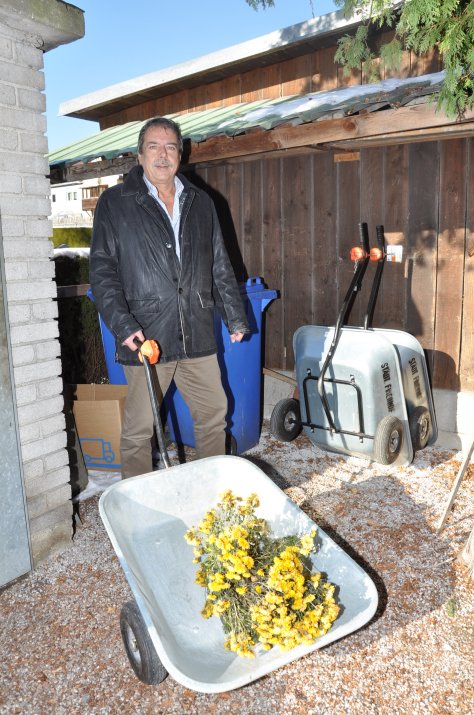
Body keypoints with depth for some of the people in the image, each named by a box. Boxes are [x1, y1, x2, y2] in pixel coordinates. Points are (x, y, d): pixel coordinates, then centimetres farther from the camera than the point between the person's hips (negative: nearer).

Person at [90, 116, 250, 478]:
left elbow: (220, 265, 16)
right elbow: (102, 270, -5)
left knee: (214, 413, 12)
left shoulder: (200, 202, 13)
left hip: (198, 335, 4)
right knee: (139, 428, 5)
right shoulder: (115, 203, 1)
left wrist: (235, 317, 12)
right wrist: (122, 325, -16)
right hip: (146, 336, -4)